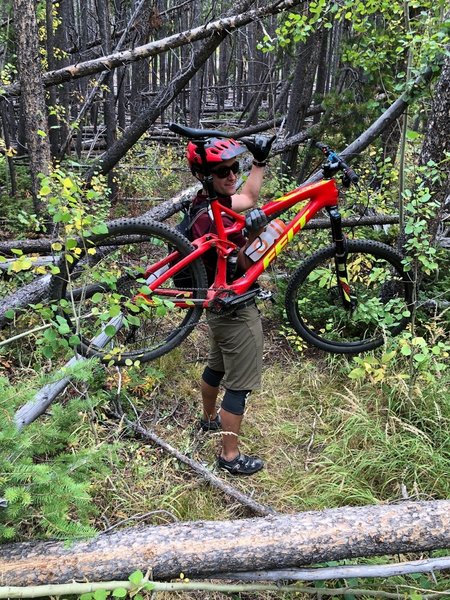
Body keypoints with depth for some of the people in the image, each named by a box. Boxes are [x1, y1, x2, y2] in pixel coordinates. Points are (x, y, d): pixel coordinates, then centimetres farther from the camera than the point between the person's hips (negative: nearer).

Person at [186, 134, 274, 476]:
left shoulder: (211, 202, 2)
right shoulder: (212, 219, -28)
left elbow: (248, 199, 20)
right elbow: (244, 266, -25)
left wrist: (261, 161, 21)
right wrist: (254, 236, -40)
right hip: (235, 310, -10)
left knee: (218, 366, 27)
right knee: (240, 384, 2)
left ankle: (209, 419, 50)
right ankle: (231, 456, 17)